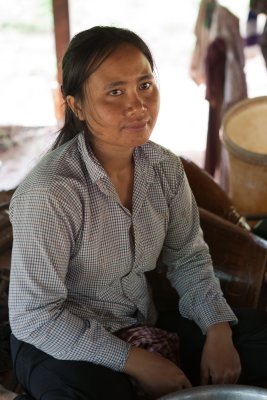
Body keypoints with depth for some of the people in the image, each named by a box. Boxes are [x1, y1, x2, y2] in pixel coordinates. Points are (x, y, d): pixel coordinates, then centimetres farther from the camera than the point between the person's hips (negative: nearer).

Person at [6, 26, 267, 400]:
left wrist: (218, 331, -12)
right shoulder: (47, 194, -27)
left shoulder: (165, 167, -7)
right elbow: (33, 316, -22)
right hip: (62, 343, -4)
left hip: (144, 325, 5)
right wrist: (134, 361, -21)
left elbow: (188, 257, 3)